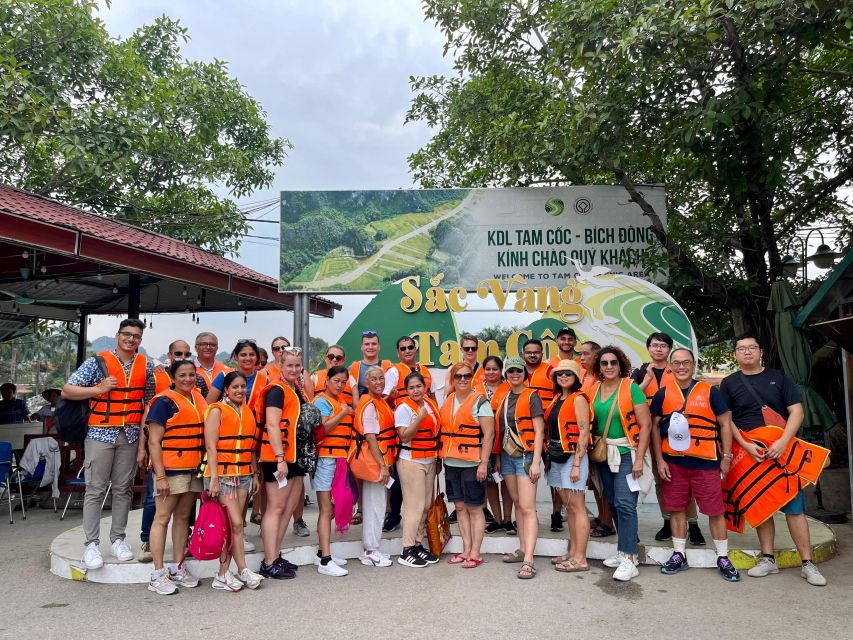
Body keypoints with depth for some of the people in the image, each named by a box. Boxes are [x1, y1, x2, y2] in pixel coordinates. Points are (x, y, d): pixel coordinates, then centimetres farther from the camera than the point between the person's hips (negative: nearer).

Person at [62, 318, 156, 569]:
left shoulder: (146, 365, 6)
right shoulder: (97, 362, -4)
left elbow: (150, 399, 12)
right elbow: (67, 390, -5)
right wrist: (99, 389, -17)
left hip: (131, 435, 3)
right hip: (100, 433, -3)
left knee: (123, 488, 9)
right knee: (95, 489, 0)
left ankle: (118, 539, 19)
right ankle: (91, 543, 8)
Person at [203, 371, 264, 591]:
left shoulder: (248, 412, 13)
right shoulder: (217, 411, -4)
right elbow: (211, 447, -10)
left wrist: (255, 475, 15)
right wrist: (213, 479, -15)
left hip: (244, 475, 6)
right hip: (222, 474, -6)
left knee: (232, 525, 6)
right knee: (236, 523, -9)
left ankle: (223, 574, 12)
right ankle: (243, 570, 2)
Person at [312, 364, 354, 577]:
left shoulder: (342, 400, 15)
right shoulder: (322, 400, -6)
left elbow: (350, 424, 10)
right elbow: (321, 428, -18)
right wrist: (343, 413, -14)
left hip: (340, 459, 8)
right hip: (326, 458, -8)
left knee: (332, 508, 13)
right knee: (326, 509, -6)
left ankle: (322, 553, 24)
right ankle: (325, 561, -4)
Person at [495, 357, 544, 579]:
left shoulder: (531, 396, -6)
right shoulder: (504, 398, 12)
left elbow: (539, 431, -9)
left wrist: (536, 462, -15)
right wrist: (498, 457, 11)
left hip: (526, 455, -6)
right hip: (507, 455, 6)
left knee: (527, 508, -10)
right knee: (517, 503, 14)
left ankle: (528, 560, -11)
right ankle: (522, 548, 24)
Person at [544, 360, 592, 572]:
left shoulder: (578, 399, -8)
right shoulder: (556, 399, 14)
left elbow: (584, 433, -13)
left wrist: (576, 464, -17)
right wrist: (548, 458, 12)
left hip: (572, 457, -7)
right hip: (556, 458, 8)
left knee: (576, 507, -4)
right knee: (569, 507, 12)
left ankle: (580, 559, 1)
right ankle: (572, 552, 19)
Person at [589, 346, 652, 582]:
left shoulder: (631, 388, -9)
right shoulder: (594, 390, 6)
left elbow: (645, 424, -10)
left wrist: (639, 458, -14)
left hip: (626, 453, -5)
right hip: (604, 454, 6)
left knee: (625, 503, -10)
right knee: (613, 503, 11)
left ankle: (629, 560, -3)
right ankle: (626, 550, 25)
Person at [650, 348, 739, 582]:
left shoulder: (710, 392, 0)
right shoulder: (662, 395, 5)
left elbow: (725, 424, 3)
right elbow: (655, 427, 7)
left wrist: (726, 456, -1)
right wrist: (660, 460, 2)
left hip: (706, 462, -2)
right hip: (673, 462, 2)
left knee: (715, 510, 3)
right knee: (676, 508, 9)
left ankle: (723, 558, 18)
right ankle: (679, 555, 22)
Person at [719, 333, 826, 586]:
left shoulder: (778, 377, 5)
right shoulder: (729, 383, 6)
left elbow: (796, 411, -1)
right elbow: (726, 420, 1)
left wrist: (783, 442, -15)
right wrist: (746, 445, -13)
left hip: (783, 451, -1)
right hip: (750, 454, 1)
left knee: (794, 507, -2)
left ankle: (808, 564, 6)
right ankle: (768, 559, 15)